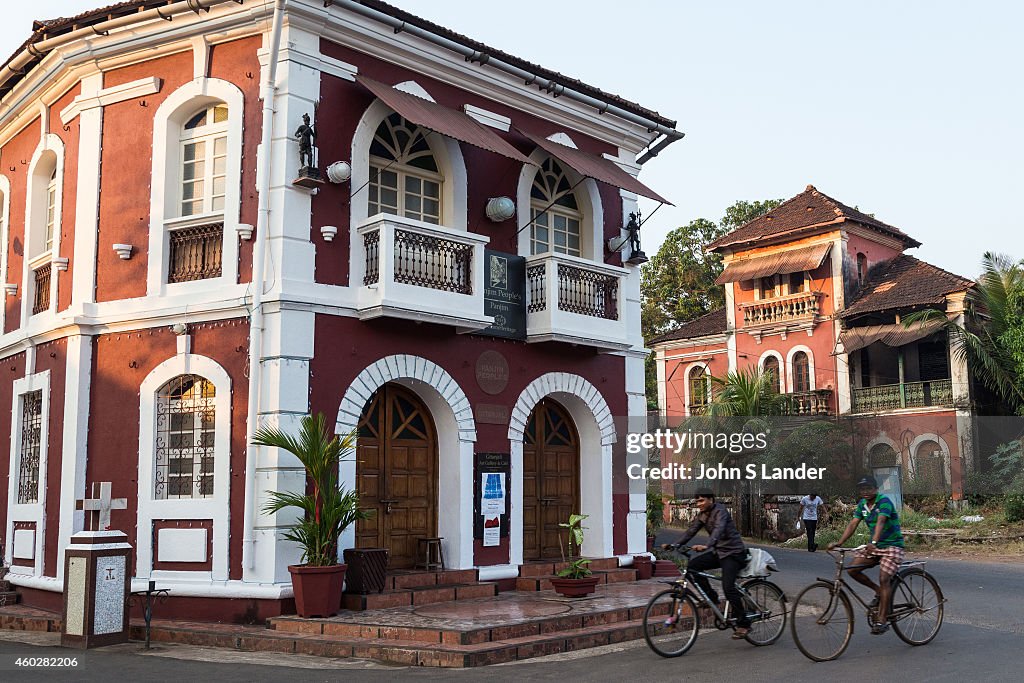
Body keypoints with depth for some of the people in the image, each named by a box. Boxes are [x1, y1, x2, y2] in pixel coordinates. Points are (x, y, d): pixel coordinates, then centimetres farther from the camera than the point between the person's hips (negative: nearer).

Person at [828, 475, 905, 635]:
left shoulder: (884, 501, -18)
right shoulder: (862, 504, 4)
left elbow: (880, 521, -34)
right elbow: (853, 524, -3)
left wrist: (874, 542, -50)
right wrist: (839, 542, -16)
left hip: (892, 545, -7)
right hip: (874, 546, 7)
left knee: (884, 579, -18)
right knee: (852, 569, -8)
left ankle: (882, 620, -13)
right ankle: (878, 592, 13)